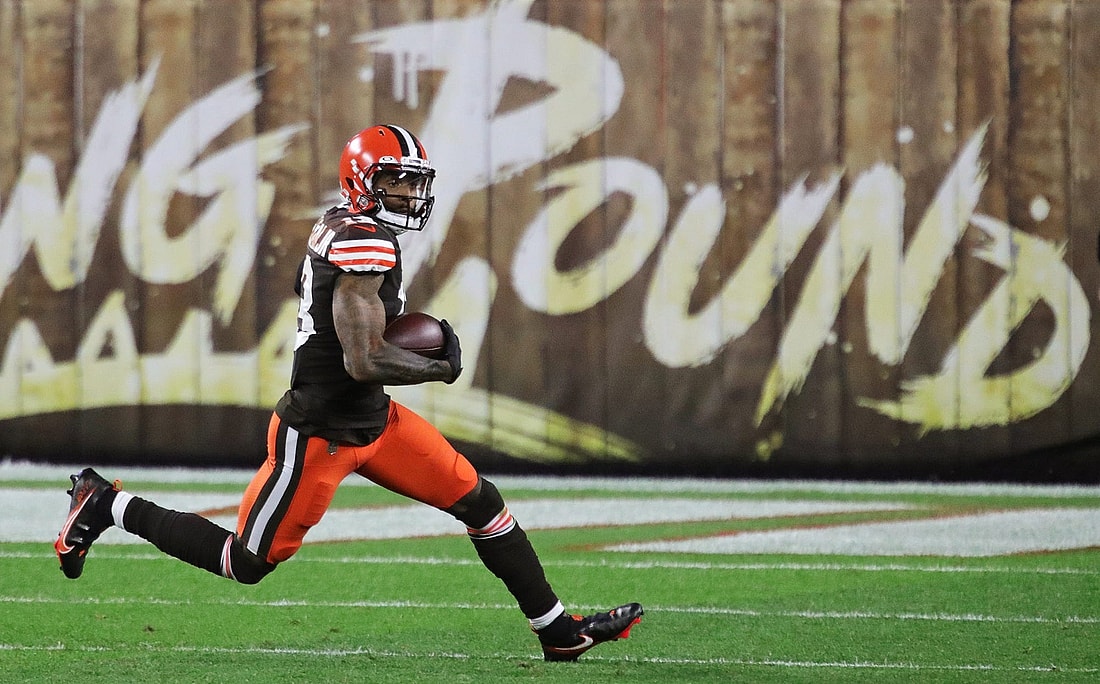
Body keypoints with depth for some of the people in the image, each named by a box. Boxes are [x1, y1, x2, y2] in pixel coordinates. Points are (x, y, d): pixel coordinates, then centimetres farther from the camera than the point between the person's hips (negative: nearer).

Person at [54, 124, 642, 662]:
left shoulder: (336, 226, 6)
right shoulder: (365, 243, -23)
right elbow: (365, 362, -28)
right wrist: (441, 369, -10)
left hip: (371, 419, 10)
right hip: (322, 433, -10)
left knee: (479, 502, 7)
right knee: (247, 564, 4)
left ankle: (558, 633, 14)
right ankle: (107, 506, 19)